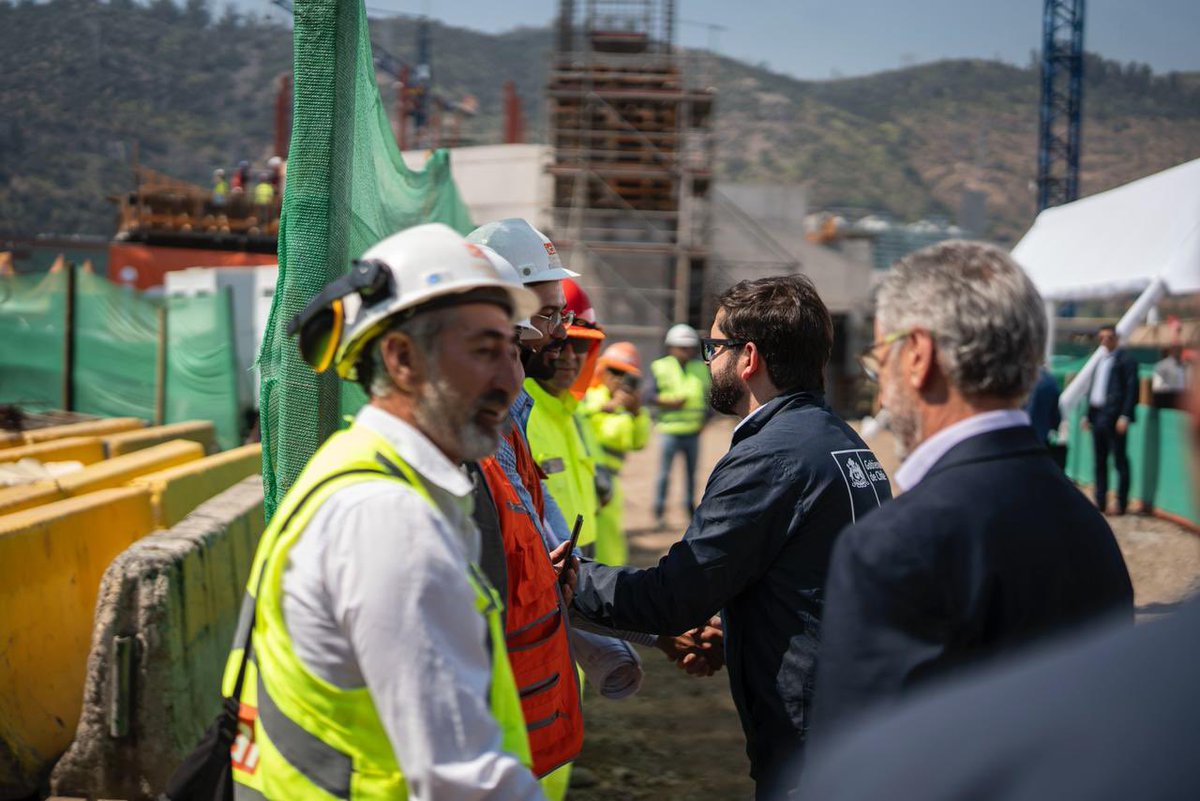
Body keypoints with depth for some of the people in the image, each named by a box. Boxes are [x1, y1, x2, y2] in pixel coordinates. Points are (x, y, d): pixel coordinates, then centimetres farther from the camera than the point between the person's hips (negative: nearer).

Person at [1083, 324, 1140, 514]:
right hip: (1097, 415, 8)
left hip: (1114, 417, -8)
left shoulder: (1126, 360, -5)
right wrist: (1088, 415, 15)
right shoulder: (1100, 360, 18)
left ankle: (1121, 504, 0)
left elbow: (1132, 390, -11)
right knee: (1100, 461, 10)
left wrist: (1125, 416, -17)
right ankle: (1101, 502, 15)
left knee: (1119, 461, -3)